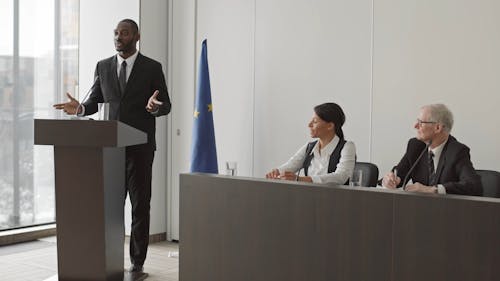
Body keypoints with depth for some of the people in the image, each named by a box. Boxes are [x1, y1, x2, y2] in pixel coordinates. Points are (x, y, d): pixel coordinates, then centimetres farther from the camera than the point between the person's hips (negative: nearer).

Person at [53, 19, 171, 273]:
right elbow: (95, 102, 12)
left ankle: (137, 261, 10)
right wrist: (79, 108, -10)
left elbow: (166, 106, 1)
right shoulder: (103, 66, 9)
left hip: (140, 146, -3)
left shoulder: (152, 68, 0)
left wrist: (155, 107, -22)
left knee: (140, 204, 2)